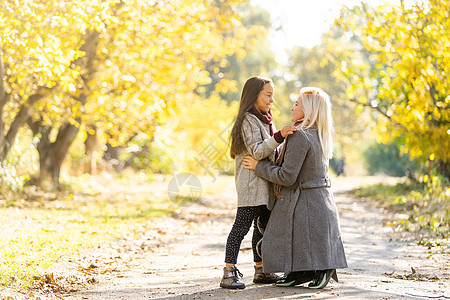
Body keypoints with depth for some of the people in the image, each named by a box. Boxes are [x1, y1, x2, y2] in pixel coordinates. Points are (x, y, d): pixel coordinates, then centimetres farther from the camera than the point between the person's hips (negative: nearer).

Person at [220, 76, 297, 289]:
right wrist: (279, 137, -30)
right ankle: (229, 273, -12)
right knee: (241, 226, -11)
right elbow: (256, 151, -21)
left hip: (264, 184, 10)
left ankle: (260, 271, 18)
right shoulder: (249, 120, -11)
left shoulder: (263, 120, 21)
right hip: (251, 183, -10)